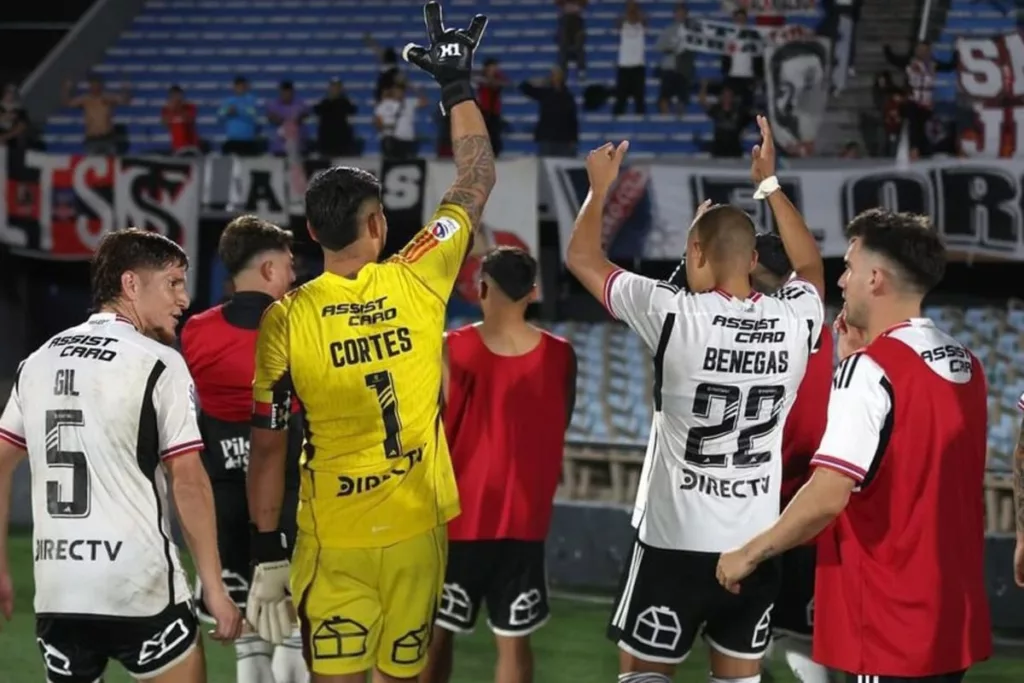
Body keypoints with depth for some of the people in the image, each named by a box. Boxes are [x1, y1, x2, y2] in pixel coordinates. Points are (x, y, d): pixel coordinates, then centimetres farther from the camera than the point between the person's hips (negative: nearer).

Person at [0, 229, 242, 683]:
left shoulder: (38, 361, 11)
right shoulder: (158, 363, -6)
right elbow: (187, 479, -10)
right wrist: (214, 587, -6)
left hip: (56, 584, 5)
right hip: (139, 582, -5)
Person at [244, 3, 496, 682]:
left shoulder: (284, 320, -9)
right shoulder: (416, 283, -7)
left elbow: (268, 447, -5)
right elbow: (476, 180, 8)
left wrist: (268, 552, 3)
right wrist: (458, 85, 17)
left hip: (331, 540, -1)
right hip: (415, 528, 1)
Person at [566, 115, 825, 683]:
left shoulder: (676, 316, -15)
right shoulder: (796, 319, -4)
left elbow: (582, 257, 0)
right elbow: (810, 264, 23)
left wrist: (600, 188, 16)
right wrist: (768, 183, 27)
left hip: (677, 540, -4)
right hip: (758, 541, 4)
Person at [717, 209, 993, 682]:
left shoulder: (872, 368, -15)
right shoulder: (964, 365, 9)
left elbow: (828, 495, -21)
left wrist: (750, 553, -9)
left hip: (889, 625, -8)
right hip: (952, 617, 8)